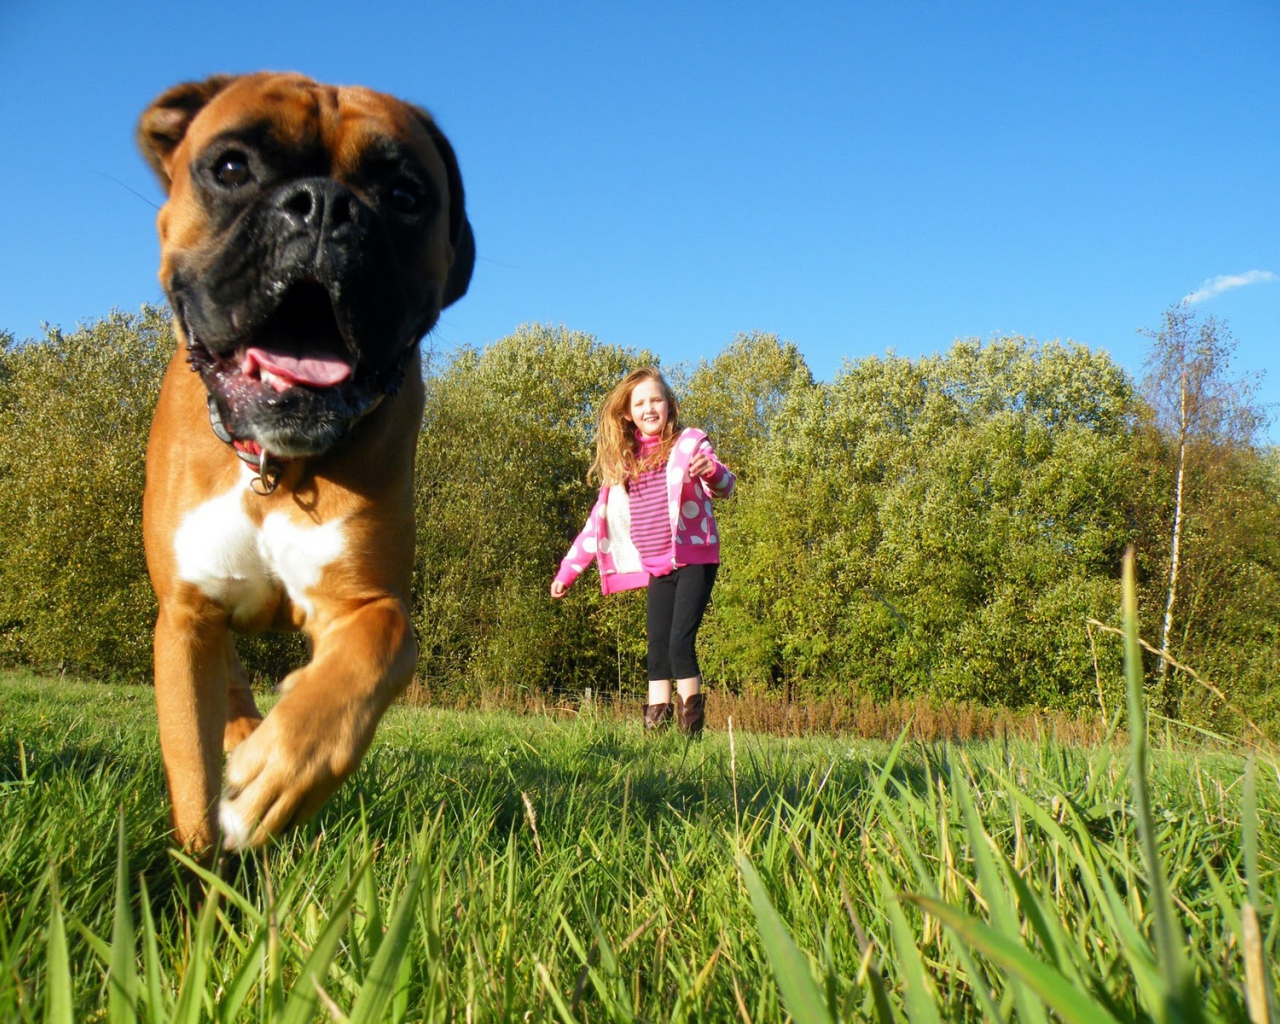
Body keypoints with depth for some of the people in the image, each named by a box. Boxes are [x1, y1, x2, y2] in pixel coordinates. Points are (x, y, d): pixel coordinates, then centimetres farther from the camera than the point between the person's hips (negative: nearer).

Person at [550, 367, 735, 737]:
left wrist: (712, 471, -40)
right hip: (657, 568, 4)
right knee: (657, 647, 0)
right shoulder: (623, 462, 12)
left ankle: (691, 725, -2)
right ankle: (655, 725, 1)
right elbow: (598, 521, 16)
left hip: (694, 559, -4)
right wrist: (567, 571, 14)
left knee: (681, 642, -12)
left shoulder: (687, 444, 0)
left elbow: (725, 487, -16)